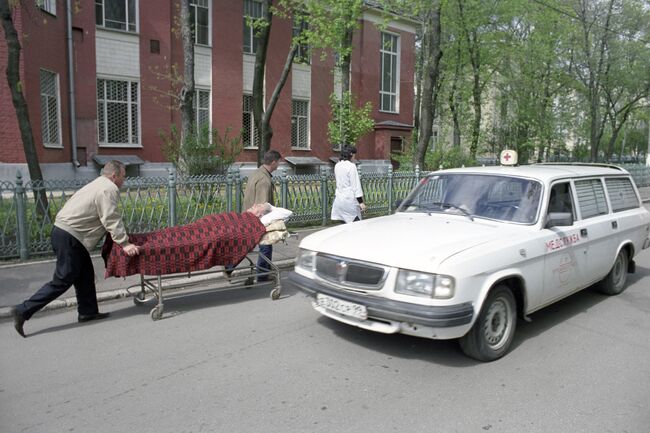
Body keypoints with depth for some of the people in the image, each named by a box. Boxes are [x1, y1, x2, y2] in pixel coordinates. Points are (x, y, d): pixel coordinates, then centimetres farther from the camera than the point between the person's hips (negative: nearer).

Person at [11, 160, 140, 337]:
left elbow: (108, 218, 23)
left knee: (85, 274, 15)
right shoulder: (108, 189, -14)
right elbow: (111, 220, -20)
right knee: (62, 280, -3)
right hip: (69, 237, -11)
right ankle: (23, 311, 1)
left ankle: (87, 311, 22)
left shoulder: (99, 184, 19)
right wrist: (124, 243, -19)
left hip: (62, 230, 11)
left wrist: (121, 236, 25)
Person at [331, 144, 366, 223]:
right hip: (350, 199, -7)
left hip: (338, 198, 7)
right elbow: (356, 185, -12)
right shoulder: (351, 166, -10)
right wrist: (361, 202, -10)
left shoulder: (337, 166, 10)